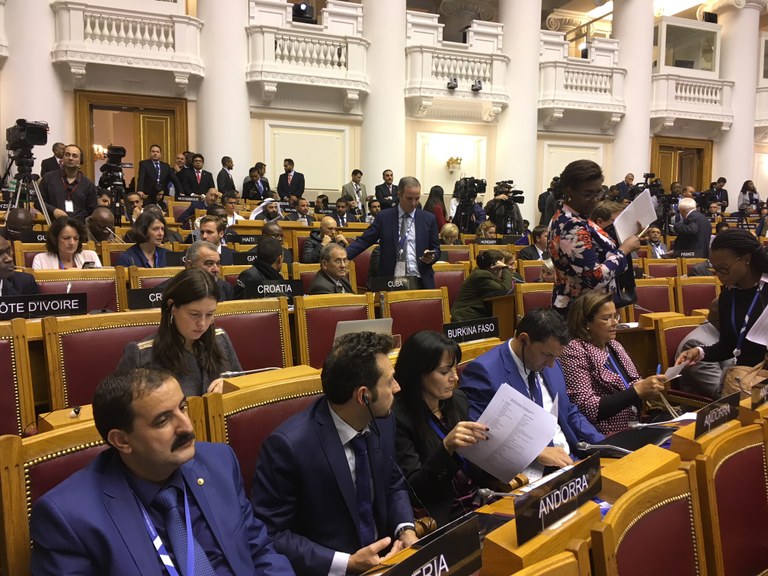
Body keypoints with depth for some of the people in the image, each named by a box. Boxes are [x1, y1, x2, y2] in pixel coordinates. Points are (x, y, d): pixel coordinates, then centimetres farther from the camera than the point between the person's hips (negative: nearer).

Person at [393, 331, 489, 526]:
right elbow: (413, 489, -17)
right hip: (441, 518, -6)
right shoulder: (398, 418, -16)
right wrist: (446, 447, -30)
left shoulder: (458, 399, 5)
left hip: (479, 502, 7)